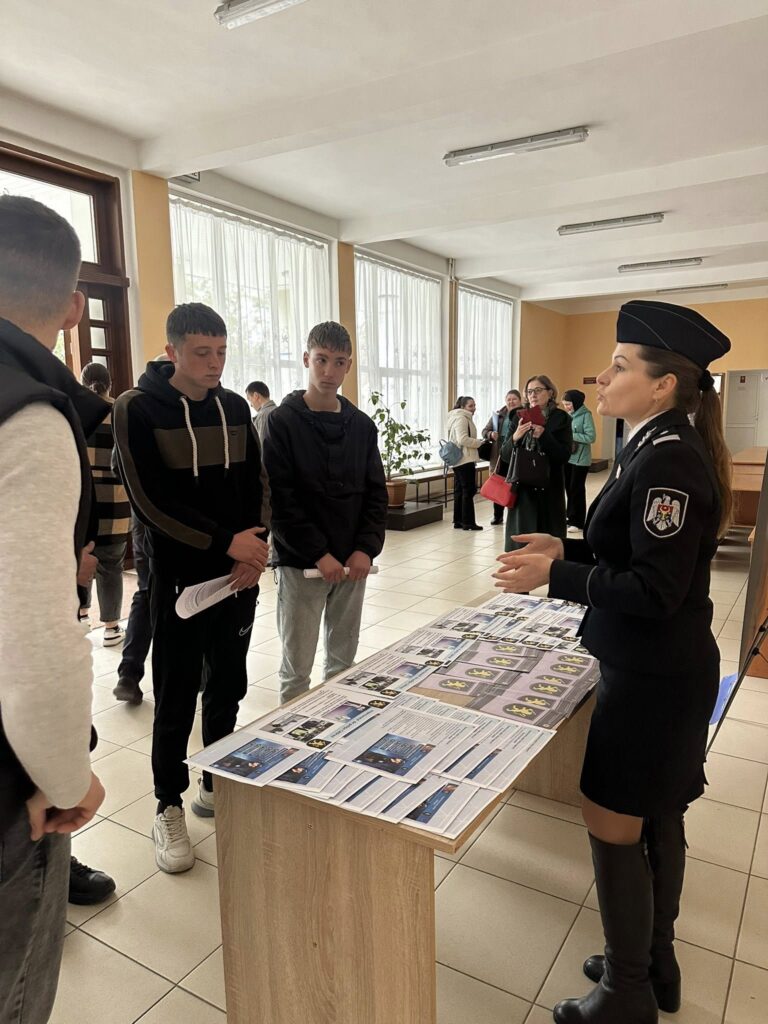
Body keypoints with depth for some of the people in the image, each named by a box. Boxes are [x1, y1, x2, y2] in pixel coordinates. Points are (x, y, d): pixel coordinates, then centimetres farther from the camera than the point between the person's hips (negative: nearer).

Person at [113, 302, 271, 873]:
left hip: (240, 575, 5)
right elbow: (150, 501, -15)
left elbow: (258, 483, 8)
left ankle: (216, 786, 34)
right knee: (177, 698, 6)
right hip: (180, 577, -4)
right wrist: (225, 543, -18)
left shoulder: (234, 407, 6)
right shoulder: (138, 409, -9)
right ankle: (169, 808, 25)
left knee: (228, 688, 14)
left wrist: (256, 548, -7)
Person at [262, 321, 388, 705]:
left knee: (344, 660, 15)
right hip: (301, 563, -4)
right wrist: (319, 554, -17)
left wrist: (366, 548, -8)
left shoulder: (361, 425, 8)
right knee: (297, 666, 5)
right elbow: (279, 499, -12)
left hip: (352, 561, 4)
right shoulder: (282, 421, -6)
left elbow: (376, 493, 6)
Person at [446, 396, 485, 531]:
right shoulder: (462, 419, -13)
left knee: (459, 491, 11)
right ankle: (468, 522, -3)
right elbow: (463, 439, -23)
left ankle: (458, 521, 15)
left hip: (458, 460, 11)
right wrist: (479, 442, -12)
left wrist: (476, 441, 10)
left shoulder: (462, 418, 21)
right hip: (465, 460, -11)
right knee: (469, 491, -6)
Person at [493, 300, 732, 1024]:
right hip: (658, 670, 10)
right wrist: (566, 549, 5)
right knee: (656, 820, 21)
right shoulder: (658, 450, 7)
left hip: (654, 679, -10)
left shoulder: (669, 461, -23)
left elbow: (654, 590, -24)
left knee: (613, 824, 5)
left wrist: (554, 575, -20)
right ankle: (654, 965, 41)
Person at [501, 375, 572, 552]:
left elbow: (564, 456, -7)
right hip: (522, 488, 2)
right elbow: (505, 455, 3)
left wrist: (544, 436, -21)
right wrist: (515, 437, -16)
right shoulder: (519, 418, 7)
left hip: (549, 489, -2)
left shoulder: (560, 418, 0)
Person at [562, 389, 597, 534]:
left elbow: (591, 437, -19)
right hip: (567, 457, 7)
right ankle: (570, 516, 25)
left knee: (576, 489, -1)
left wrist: (571, 435, -20)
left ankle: (578, 522, 7)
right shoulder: (568, 415, 8)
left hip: (580, 459, -7)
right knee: (569, 487, 12)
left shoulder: (585, 415, -12)